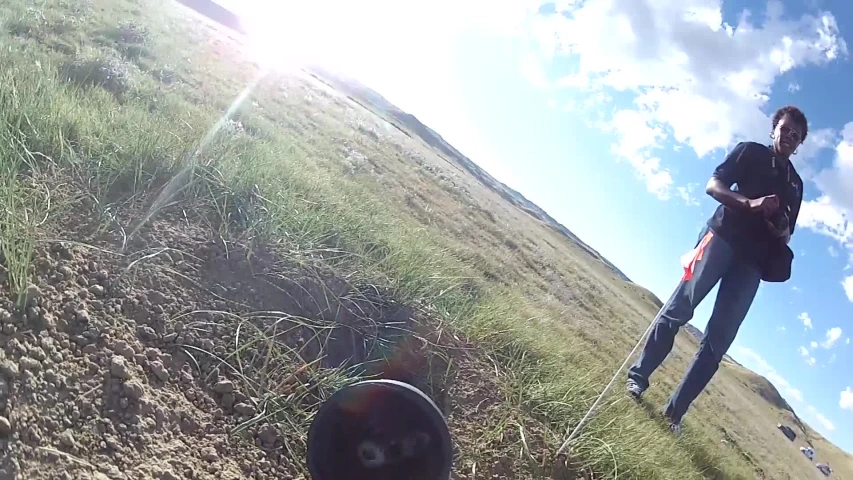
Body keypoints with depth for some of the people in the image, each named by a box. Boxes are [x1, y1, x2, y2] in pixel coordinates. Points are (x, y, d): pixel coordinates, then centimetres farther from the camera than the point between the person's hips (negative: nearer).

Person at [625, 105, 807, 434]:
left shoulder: (795, 184, 25)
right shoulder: (750, 152, 14)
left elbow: (784, 236, 25)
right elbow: (712, 186, 0)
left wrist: (782, 234, 1)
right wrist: (749, 202, -17)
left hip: (753, 259, 3)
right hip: (723, 235, -3)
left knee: (719, 339, -6)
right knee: (680, 307, -15)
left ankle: (674, 411, -4)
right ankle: (638, 375, -5)